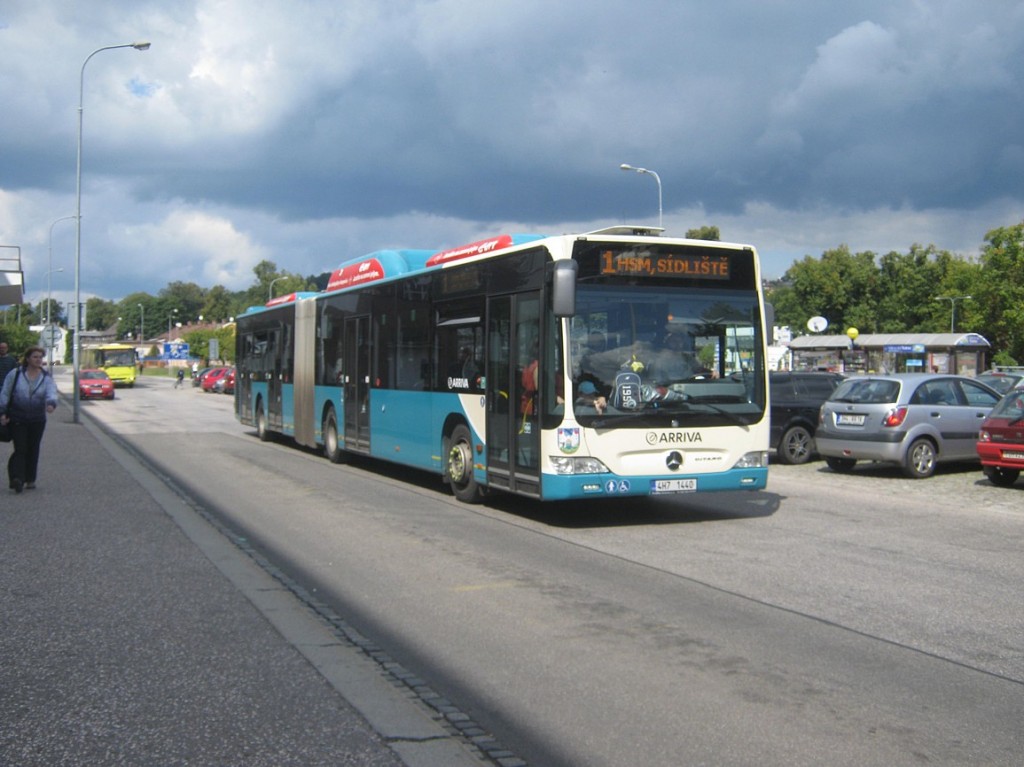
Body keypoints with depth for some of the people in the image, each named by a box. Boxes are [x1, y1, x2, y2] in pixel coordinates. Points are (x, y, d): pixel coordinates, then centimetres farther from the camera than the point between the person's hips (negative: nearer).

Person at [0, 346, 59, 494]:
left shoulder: (46, 377, 2)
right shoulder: (15, 374, -1)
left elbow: (51, 392, -15)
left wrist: (51, 403, -36)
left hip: (37, 420, 2)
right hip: (17, 419, -2)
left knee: (33, 450, 7)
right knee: (20, 449, -10)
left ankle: (30, 479, 18)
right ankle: (17, 478, -11)